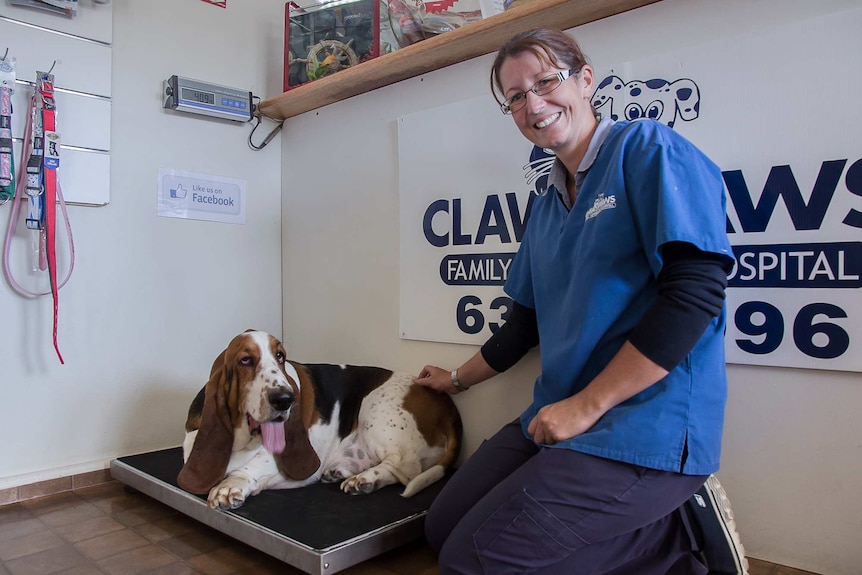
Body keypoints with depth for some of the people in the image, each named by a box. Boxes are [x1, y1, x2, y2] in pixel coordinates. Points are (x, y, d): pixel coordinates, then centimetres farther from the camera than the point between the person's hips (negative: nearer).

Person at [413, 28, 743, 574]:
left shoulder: (647, 149, -7)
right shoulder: (548, 204, 15)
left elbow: (697, 291, -19)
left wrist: (585, 407, -17)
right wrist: (458, 379, 33)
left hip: (644, 428, -8)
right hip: (558, 419, 9)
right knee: (442, 528, 7)